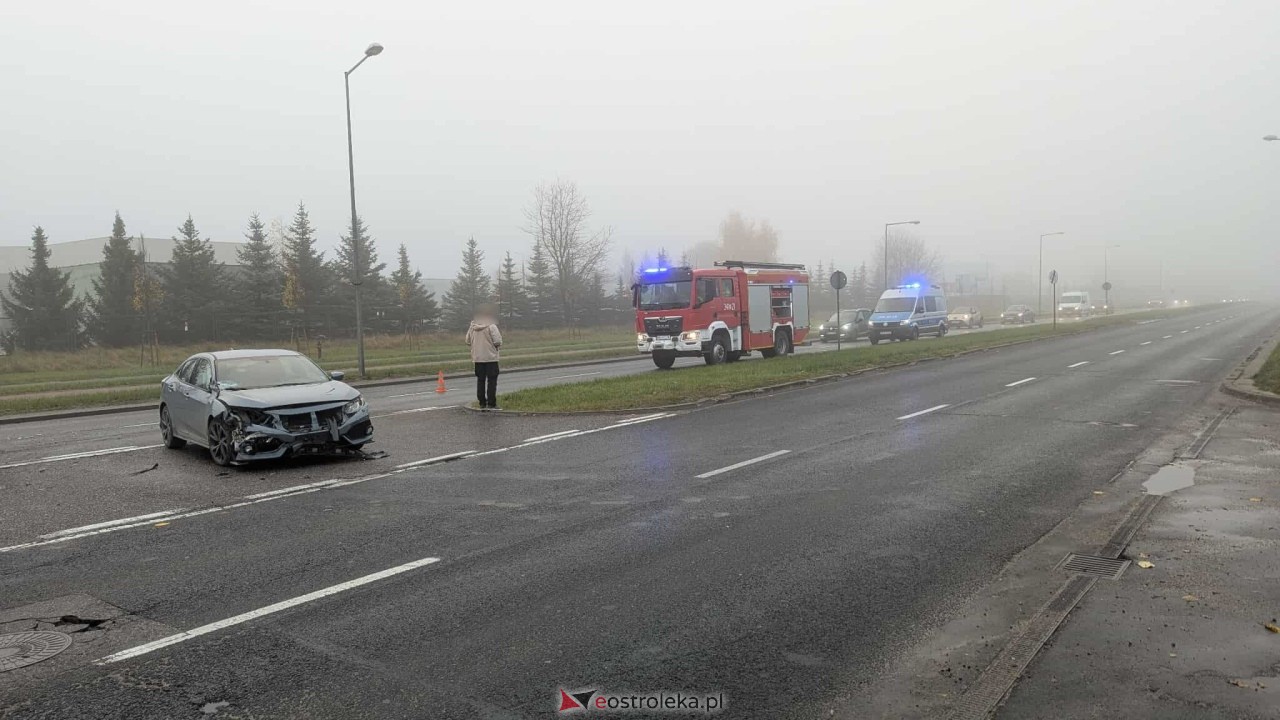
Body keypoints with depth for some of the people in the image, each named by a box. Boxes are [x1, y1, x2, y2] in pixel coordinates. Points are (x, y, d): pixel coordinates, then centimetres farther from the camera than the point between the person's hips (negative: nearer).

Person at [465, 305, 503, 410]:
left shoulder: (472, 327, 4)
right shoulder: (491, 326, -12)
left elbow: (468, 341, 9)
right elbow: (497, 341, -17)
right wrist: (498, 346, 4)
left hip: (477, 358, 5)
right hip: (490, 358, -5)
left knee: (480, 381, 11)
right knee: (492, 381, 0)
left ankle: (482, 403, 12)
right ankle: (491, 404, -2)